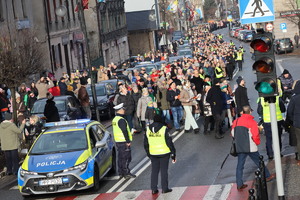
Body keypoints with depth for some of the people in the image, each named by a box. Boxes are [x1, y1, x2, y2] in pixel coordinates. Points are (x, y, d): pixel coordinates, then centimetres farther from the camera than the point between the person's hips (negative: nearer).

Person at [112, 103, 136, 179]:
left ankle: (121, 173, 19)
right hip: (124, 142, -10)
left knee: (120, 158, 14)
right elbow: (125, 131, -21)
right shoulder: (121, 120, -19)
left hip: (118, 141, 10)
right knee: (126, 158, -4)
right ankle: (126, 173, -1)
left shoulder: (115, 119, 13)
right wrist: (128, 141, -16)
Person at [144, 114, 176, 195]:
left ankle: (154, 189, 13)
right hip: (164, 153, -3)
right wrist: (173, 154, -2)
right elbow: (169, 142, -9)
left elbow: (145, 144, 9)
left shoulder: (148, 129, 2)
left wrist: (148, 154, 21)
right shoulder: (164, 129, -12)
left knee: (154, 171, 11)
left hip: (153, 154, 3)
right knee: (164, 171, 7)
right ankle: (164, 188, 12)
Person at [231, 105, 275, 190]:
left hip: (239, 147, 3)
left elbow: (233, 133, 9)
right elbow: (255, 135, -13)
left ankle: (239, 185, 6)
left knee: (240, 165, 7)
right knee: (259, 162, 13)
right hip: (251, 147, -3)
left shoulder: (236, 121, 2)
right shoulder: (252, 122, -10)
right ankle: (267, 176, 28)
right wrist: (258, 142, 7)